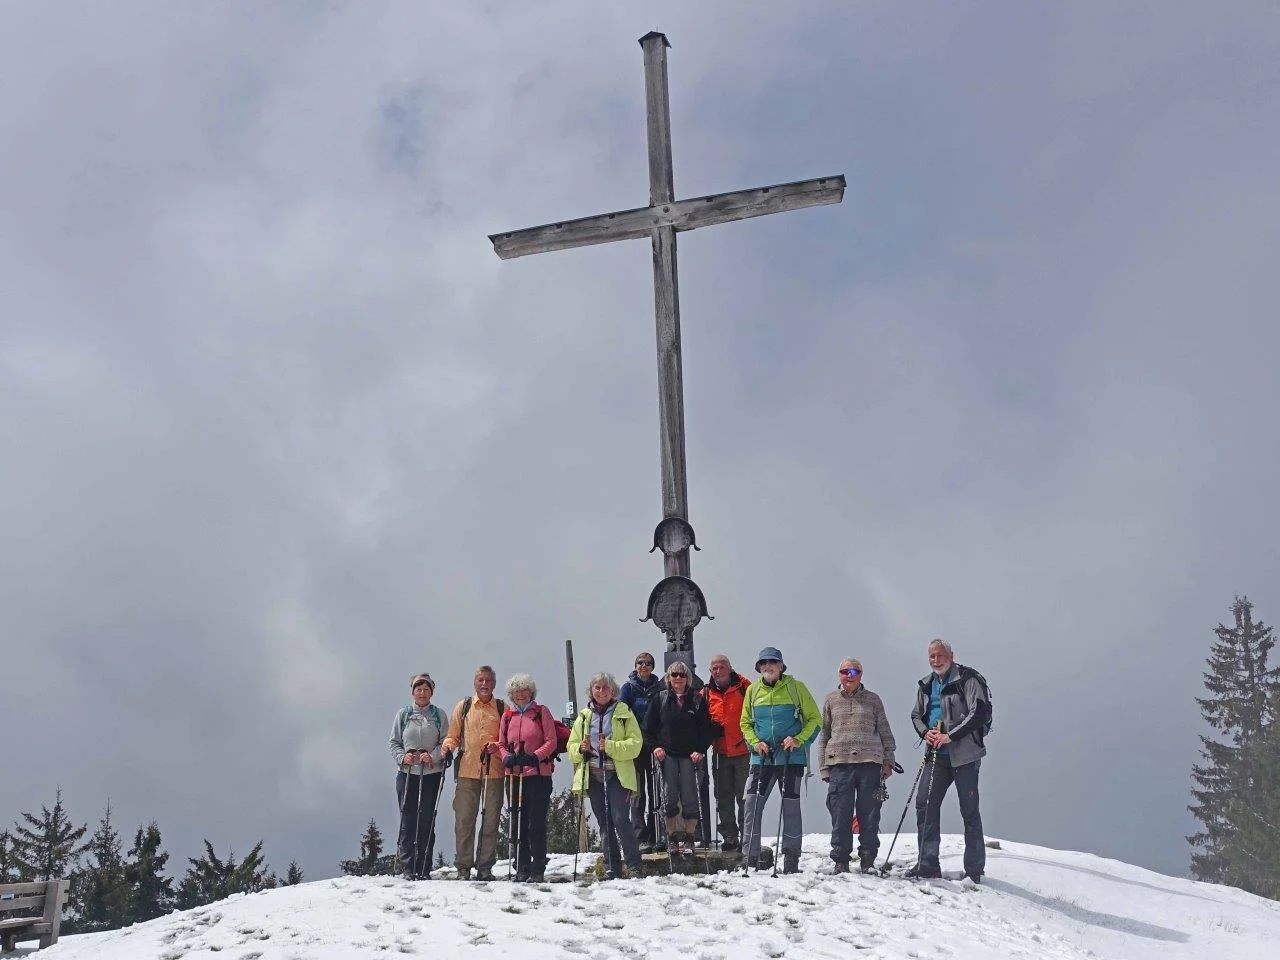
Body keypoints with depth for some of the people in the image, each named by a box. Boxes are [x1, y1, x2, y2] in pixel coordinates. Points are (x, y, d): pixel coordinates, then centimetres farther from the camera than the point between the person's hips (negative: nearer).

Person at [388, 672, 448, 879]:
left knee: (427, 821, 0)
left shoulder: (439, 715, 7)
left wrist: (433, 756, -14)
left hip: (431, 773, 0)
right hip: (407, 773, 0)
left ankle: (424, 868, 4)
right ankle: (407, 867, 1)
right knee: (407, 820, -3)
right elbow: (393, 742, 10)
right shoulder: (403, 714, 9)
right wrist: (402, 757, -8)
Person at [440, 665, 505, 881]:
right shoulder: (463, 707, 12)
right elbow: (453, 736, 14)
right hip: (467, 771, 0)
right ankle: (463, 867, 4)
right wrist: (447, 746, -6)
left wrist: (497, 745, -11)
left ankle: (485, 867, 8)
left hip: (494, 772, 0)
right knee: (464, 819, -2)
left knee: (491, 820, 1)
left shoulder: (503, 709, 10)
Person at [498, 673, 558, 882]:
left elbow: (551, 741, -2)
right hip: (514, 775, 4)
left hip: (539, 774, -4)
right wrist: (507, 757, -5)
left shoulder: (541, 712, 3)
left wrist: (535, 756, -17)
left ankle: (538, 869, 0)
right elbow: (502, 744, 16)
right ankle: (522, 868, 11)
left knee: (537, 823, -5)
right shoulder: (507, 716, 13)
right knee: (518, 822, 5)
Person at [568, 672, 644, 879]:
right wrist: (580, 749, -7)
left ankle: (634, 866, -5)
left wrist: (610, 746, -18)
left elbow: (635, 743, -5)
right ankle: (611, 869, 14)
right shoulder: (584, 716, 14)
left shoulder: (624, 713, 2)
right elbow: (572, 746, 15)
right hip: (593, 776, 4)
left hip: (618, 775, -4)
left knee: (620, 820, -13)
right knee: (604, 823, 7)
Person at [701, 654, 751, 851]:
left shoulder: (743, 686, -3)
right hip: (720, 752, 4)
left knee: (744, 796, 1)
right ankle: (729, 837, 16)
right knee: (723, 797, 8)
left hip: (743, 751, -4)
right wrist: (711, 728, -3)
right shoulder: (706, 693, 7)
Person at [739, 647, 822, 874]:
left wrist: (798, 739, -12)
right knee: (752, 804, -6)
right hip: (762, 758, 2)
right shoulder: (753, 690, 8)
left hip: (791, 758, -2)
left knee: (790, 806, 2)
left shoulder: (795, 688, 0)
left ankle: (791, 861, 12)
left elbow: (815, 719, 2)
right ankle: (750, 859, 1)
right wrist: (755, 742, -3)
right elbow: (745, 723, 15)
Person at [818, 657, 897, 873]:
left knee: (869, 815, 1)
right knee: (840, 815, -1)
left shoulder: (873, 699, 11)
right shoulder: (831, 700, 11)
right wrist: (823, 767, 6)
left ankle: (867, 860, 12)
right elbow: (823, 733, 12)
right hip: (839, 763, 0)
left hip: (869, 762, 0)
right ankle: (840, 861, 8)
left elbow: (885, 732, 14)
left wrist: (888, 761, 7)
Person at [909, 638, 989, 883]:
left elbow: (977, 711, -13)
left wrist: (950, 736, -18)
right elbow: (916, 715, 21)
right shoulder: (925, 685, 15)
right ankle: (928, 864, 8)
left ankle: (974, 870, 6)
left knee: (969, 810, -1)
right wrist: (925, 732, -1)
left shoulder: (966, 679, -5)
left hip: (964, 754, -6)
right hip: (937, 755, 6)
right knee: (925, 804, 0)